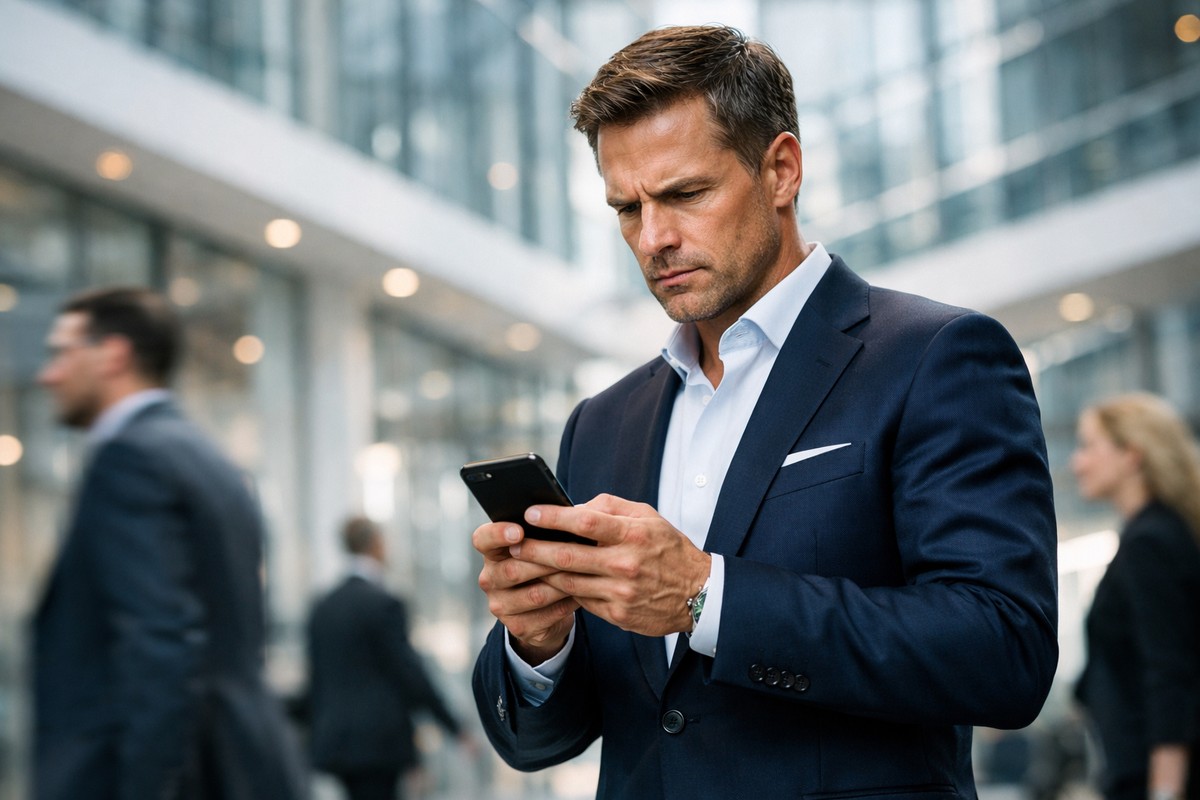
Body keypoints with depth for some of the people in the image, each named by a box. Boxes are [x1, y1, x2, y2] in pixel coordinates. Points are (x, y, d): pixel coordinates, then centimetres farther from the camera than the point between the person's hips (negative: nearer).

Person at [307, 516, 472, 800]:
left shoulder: (323, 607, 10)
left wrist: (318, 742, 21)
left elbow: (316, 680, 13)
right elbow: (410, 673, -12)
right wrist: (454, 726, -5)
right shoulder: (384, 604, -11)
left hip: (333, 741, 7)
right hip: (378, 742, -7)